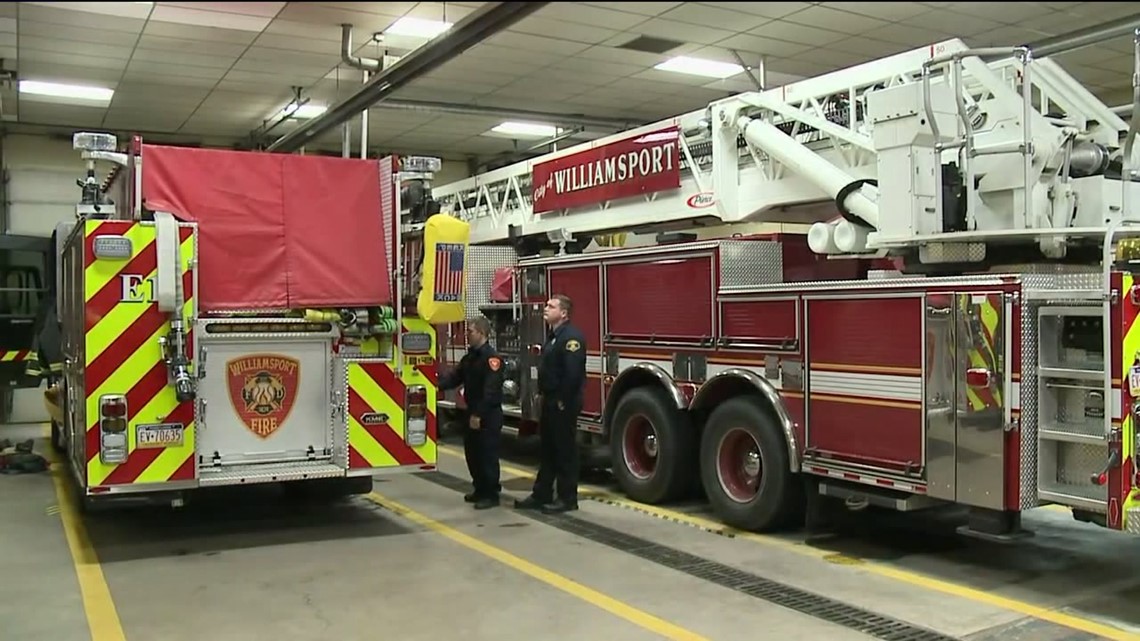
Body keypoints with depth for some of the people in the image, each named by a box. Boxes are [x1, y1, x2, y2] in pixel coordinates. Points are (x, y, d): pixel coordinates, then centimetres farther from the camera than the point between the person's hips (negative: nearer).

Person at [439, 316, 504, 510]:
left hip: (488, 415, -9)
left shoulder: (491, 357, -16)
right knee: (472, 452, 14)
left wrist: (479, 414, -24)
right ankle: (480, 489, 26)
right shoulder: (470, 357, 13)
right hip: (473, 413, 9)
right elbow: (455, 377, 11)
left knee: (488, 454, -4)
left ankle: (492, 494, 4)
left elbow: (491, 390, -22)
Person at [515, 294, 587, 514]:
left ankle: (568, 498, 7)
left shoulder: (571, 337, -17)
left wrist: (563, 401, -21)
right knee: (548, 449, 15)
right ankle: (541, 494, 23)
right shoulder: (553, 336, 15)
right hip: (550, 402, 10)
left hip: (563, 404, -10)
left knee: (565, 450, -1)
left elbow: (573, 373, -24)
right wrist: (542, 394, 13)